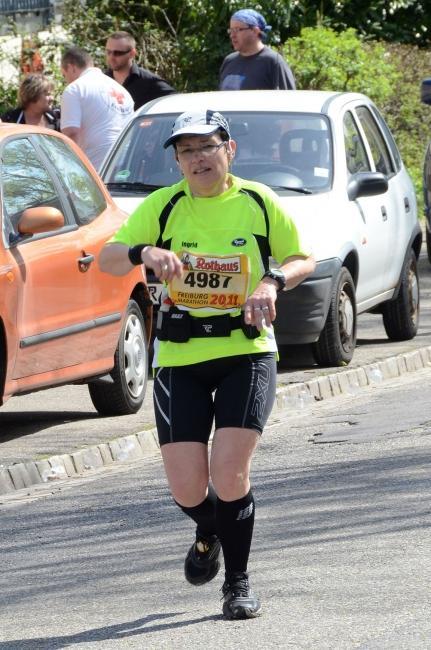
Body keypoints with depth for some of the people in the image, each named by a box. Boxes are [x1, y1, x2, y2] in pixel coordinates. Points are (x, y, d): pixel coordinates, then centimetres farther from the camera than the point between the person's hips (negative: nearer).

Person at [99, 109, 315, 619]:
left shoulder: (258, 202, 0)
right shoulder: (163, 206, 0)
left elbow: (302, 260, 10)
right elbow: (106, 260, -5)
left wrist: (273, 282, -12)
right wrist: (144, 253, -27)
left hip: (246, 352, -1)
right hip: (179, 358, 1)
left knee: (230, 472, -15)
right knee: (186, 488, -4)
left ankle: (238, 581, 6)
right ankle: (208, 533, 34)